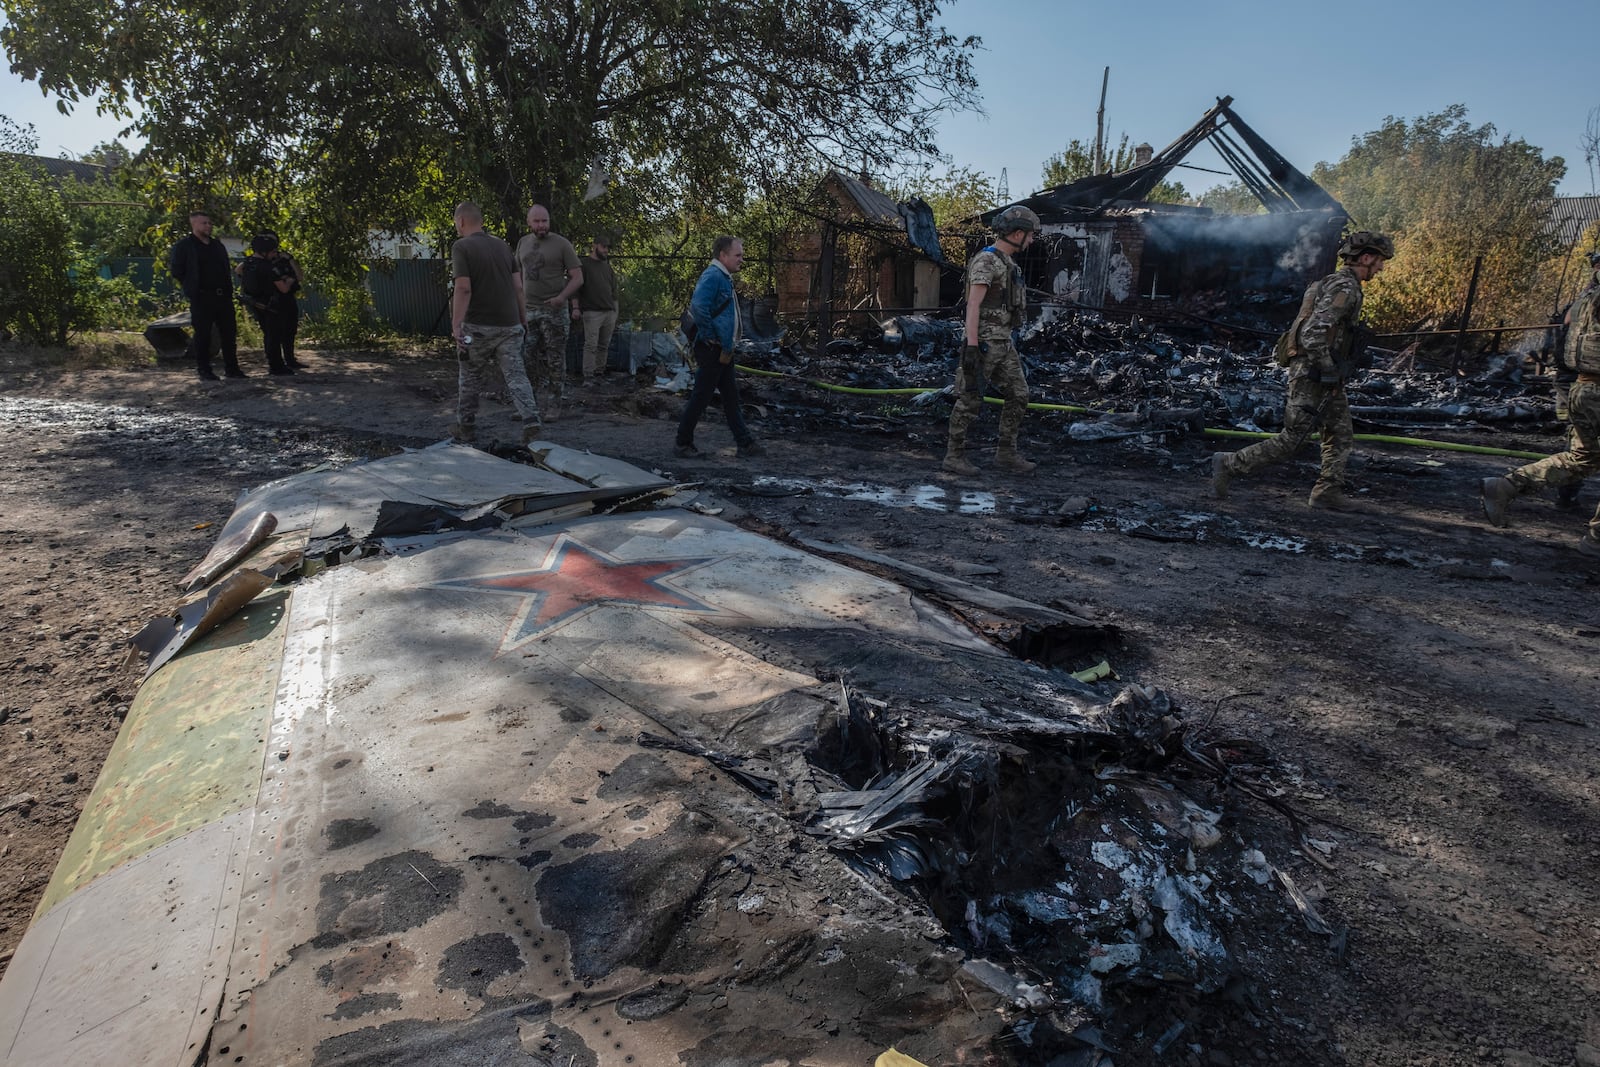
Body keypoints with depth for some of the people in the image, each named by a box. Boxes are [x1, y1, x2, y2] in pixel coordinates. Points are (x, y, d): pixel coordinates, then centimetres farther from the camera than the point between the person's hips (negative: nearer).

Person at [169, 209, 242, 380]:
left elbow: (227, 268, 24)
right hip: (201, 298, -6)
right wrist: (191, 287, 0)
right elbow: (176, 271, -2)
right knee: (202, 335, -1)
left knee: (229, 333, 6)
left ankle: (232, 368, 13)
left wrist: (228, 288, 13)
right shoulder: (184, 246, -2)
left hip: (223, 296, 6)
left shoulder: (217, 245, 17)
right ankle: (204, 371, 5)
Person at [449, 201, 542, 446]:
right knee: (516, 376, 1)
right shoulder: (502, 245, 10)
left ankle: (466, 427, 22)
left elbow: (463, 288, -16)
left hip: (478, 326, -4)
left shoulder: (461, 247, -7)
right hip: (509, 325, 4)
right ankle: (531, 422, -16)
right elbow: (518, 286, 9)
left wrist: (456, 325, -15)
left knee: (470, 379, 11)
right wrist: (523, 317, 18)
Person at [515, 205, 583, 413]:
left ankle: (554, 406, 8)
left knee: (555, 360, 0)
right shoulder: (523, 243, 10)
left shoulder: (561, 244, -5)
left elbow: (577, 277, -7)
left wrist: (562, 297, -22)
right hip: (528, 310, 5)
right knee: (527, 359, 7)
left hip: (554, 312, -5)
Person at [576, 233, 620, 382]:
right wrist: (576, 307, -14)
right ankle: (588, 375, -8)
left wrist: (616, 311, 18)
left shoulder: (607, 265, 19)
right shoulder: (583, 263, 1)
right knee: (591, 345, -10)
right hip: (592, 312, -5)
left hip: (609, 313, 6)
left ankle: (599, 372, 12)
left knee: (604, 346, 5)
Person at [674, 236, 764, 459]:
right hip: (712, 350, -10)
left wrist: (728, 345, 17)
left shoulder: (724, 278, 15)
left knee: (731, 397, 12)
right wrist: (710, 337, -21)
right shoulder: (712, 276, -16)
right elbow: (698, 307, -30)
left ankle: (745, 444, 17)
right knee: (701, 397, -2)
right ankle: (683, 444, 9)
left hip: (723, 351, 10)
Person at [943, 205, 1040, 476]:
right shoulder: (985, 261, -14)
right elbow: (973, 306, -20)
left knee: (1018, 395, 4)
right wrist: (971, 345, -26)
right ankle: (954, 456, 6)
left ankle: (1007, 454, 9)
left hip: (1001, 342, 9)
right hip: (982, 342, -9)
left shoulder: (1005, 263, 17)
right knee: (970, 400, -3)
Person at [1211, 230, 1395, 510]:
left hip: (1324, 378, 11)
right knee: (1289, 441, -7)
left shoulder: (1340, 284, 17)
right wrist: (1330, 374, -21)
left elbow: (1319, 329, 25)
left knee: (1342, 436, 10)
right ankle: (1229, 465, -1)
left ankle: (1328, 492, 13)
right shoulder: (1344, 287, -15)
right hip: (1312, 376, -11)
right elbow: (1314, 332, -27)